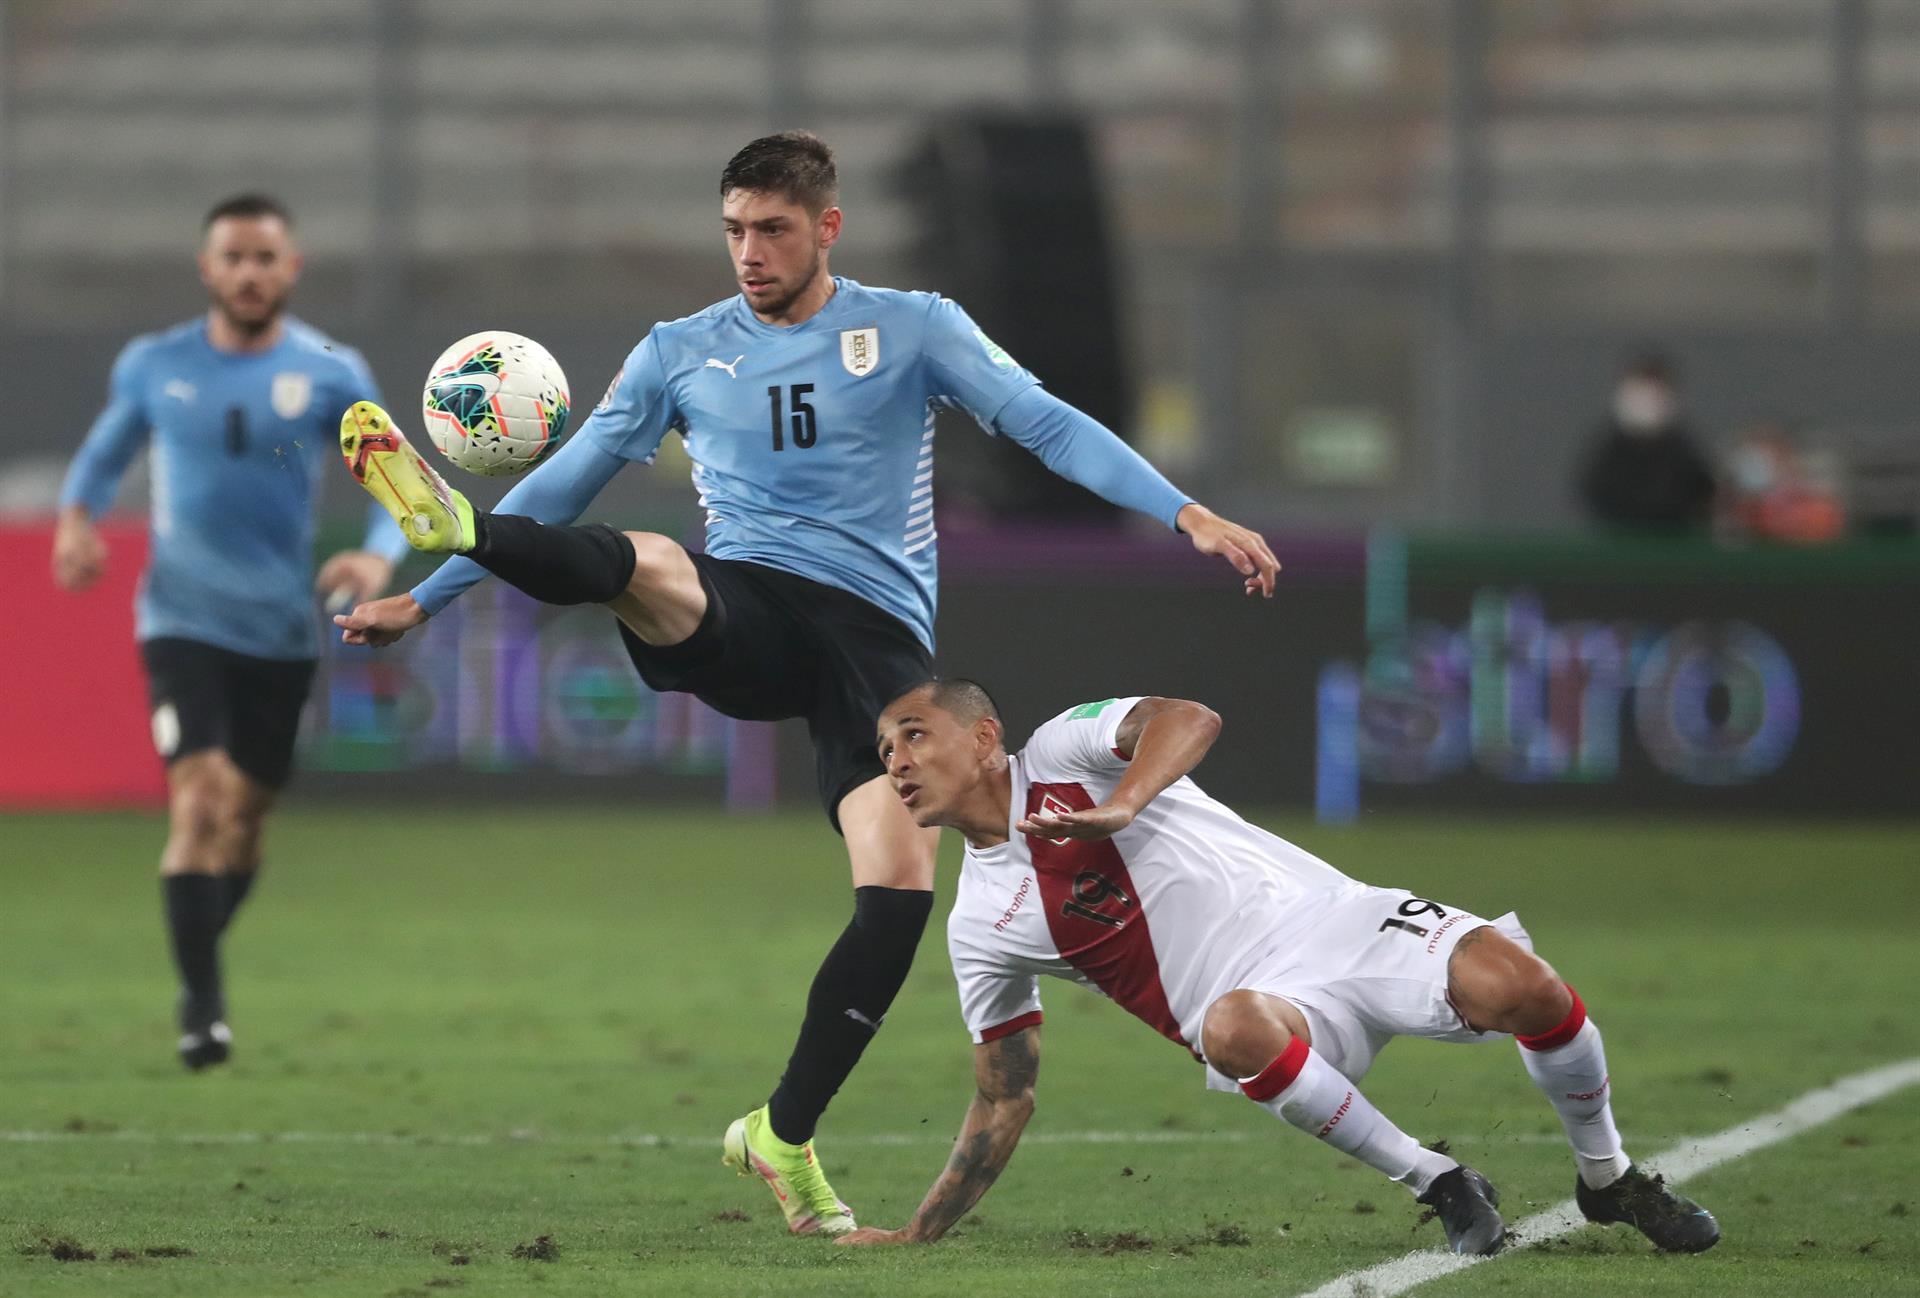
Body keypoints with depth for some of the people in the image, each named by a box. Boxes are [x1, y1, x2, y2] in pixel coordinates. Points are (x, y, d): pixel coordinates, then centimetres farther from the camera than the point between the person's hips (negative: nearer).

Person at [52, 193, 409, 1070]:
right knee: (200, 800, -18)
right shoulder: (154, 366, 1)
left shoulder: (331, 374, -1)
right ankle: (200, 1004, -14)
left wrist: (378, 555, -19)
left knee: (244, 818, 9)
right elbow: (103, 456, 15)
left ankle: (200, 960, 34)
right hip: (183, 620, -1)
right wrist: (76, 522, -6)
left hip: (281, 631, 1)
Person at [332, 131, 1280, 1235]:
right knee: (647, 566, -35)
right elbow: (566, 485, 17)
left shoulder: (913, 329, 8)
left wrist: (1188, 515, -13)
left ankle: (785, 1136, -6)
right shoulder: (681, 353, 12)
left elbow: (1046, 424, 0)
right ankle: (453, 525, -61)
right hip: (741, 619, 1)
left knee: (901, 883, -18)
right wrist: (424, 601, 14)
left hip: (877, 634, -1)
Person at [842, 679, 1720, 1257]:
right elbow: (1004, 1105, 19)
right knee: (1233, 1028, -37)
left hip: (1334, 921, -2)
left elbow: (1189, 720, -18)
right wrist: (914, 1236, 15)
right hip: (1278, 1013, 2)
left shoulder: (1063, 751, 2)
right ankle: (1441, 1187, -19)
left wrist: (1120, 806, -35)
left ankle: (1607, 1177, 0)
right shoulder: (979, 929, 12)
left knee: (1515, 983, -28)